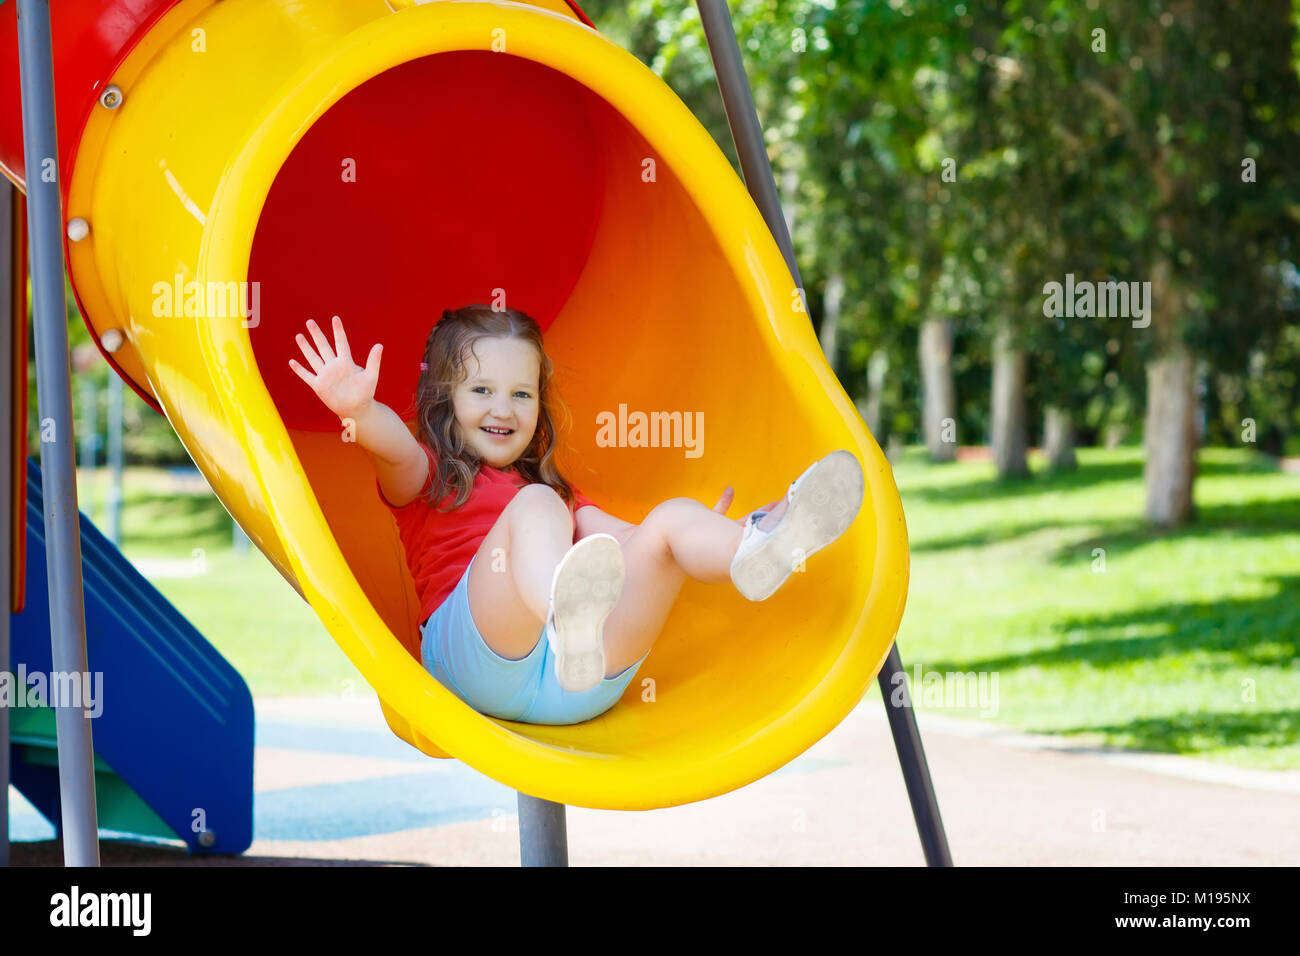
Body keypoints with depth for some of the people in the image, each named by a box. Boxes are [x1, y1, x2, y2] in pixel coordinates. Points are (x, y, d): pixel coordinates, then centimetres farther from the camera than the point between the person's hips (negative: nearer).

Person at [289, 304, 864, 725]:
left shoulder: (558, 493, 37)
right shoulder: (428, 476, 20)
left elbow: (620, 539, 26)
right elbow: (396, 448, -4)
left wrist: (703, 538, 9)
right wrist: (359, 410, -27)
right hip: (479, 660, -4)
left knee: (670, 518, -11)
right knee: (535, 507, -27)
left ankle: (756, 546, -49)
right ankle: (569, 618, -64)